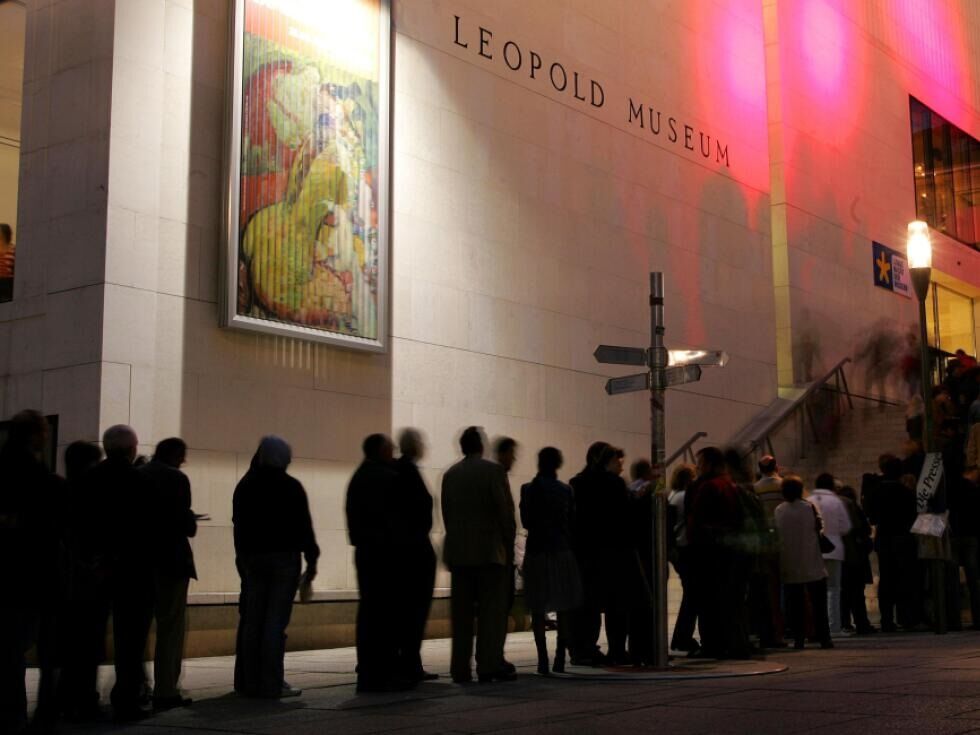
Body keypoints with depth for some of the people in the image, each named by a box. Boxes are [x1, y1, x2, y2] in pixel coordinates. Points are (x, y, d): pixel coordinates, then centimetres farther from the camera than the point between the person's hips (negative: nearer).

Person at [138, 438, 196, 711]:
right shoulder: (176, 479, -12)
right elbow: (185, 525, -16)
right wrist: (191, 522, 4)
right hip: (170, 560, -6)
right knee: (171, 627, 1)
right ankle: (166, 692, -2)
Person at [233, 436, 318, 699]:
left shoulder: (245, 485, 9)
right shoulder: (291, 487, -7)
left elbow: (239, 522, 14)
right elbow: (303, 526, -7)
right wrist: (311, 559, 0)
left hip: (251, 558, 5)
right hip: (284, 558, -5)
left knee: (251, 621, 8)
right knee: (276, 622, -6)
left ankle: (249, 682, 11)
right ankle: (271, 684, -8)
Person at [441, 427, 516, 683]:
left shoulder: (450, 475, 9)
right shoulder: (493, 470, -6)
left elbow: (446, 514, 9)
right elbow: (505, 511, -8)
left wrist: (457, 541, 14)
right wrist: (509, 544, 2)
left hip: (458, 553, 5)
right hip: (490, 551, -5)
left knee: (461, 612, 6)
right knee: (492, 610, -1)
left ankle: (460, 669, 6)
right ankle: (490, 666, -4)